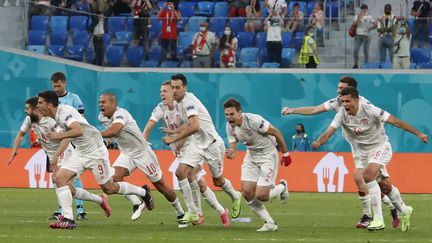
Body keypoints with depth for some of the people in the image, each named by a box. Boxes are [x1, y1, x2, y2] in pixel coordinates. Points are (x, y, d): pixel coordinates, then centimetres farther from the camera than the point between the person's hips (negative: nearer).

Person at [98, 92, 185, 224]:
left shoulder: (120, 114, -28)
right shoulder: (102, 117, -3)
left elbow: (114, 131, -48)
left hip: (142, 152, -7)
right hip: (126, 154, 7)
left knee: (160, 185, 2)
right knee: (115, 176, -18)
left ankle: (180, 213, 20)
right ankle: (137, 203, -3)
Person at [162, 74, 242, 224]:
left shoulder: (189, 100, -24)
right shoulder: (176, 103, 3)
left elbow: (194, 127, -35)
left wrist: (174, 139, -29)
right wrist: (179, 141, 9)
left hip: (212, 143, -7)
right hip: (196, 144, 7)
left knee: (218, 181, 9)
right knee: (181, 172, -14)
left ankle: (235, 197, 42)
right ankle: (192, 212, -9)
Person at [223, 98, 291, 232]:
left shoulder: (254, 120, -28)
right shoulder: (230, 127, -8)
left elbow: (276, 133, -18)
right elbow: (233, 146, -2)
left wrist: (285, 154, -8)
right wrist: (231, 154, -28)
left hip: (268, 155, -6)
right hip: (251, 155, 6)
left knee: (261, 196, -13)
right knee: (247, 192, -7)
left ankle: (282, 187, 21)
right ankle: (270, 223, 8)